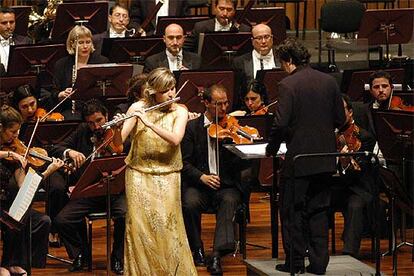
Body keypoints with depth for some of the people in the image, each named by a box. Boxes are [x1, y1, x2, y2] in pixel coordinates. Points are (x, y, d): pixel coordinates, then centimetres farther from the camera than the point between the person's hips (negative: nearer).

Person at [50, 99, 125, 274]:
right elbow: (55, 150, 5)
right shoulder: (82, 132, 8)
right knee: (61, 220, -18)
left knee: (125, 215, -33)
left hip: (114, 192, -3)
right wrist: (69, 152, -17)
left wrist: (119, 154, -30)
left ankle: (118, 259, -8)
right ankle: (80, 254, 8)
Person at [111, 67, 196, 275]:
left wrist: (149, 123, -28)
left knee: (167, 225, -10)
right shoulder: (138, 108, -2)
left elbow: (175, 139, -19)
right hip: (139, 174, 0)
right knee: (140, 225, -7)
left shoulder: (180, 111, -1)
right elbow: (119, 141, -7)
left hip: (167, 176, 0)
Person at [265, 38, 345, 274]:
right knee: (319, 211, 13)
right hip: (325, 159, 5)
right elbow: (341, 120, 6)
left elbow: (281, 123, -18)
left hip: (298, 159, -5)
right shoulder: (329, 82, 3)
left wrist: (271, 150, -3)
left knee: (292, 210, 7)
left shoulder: (288, 85, -13)